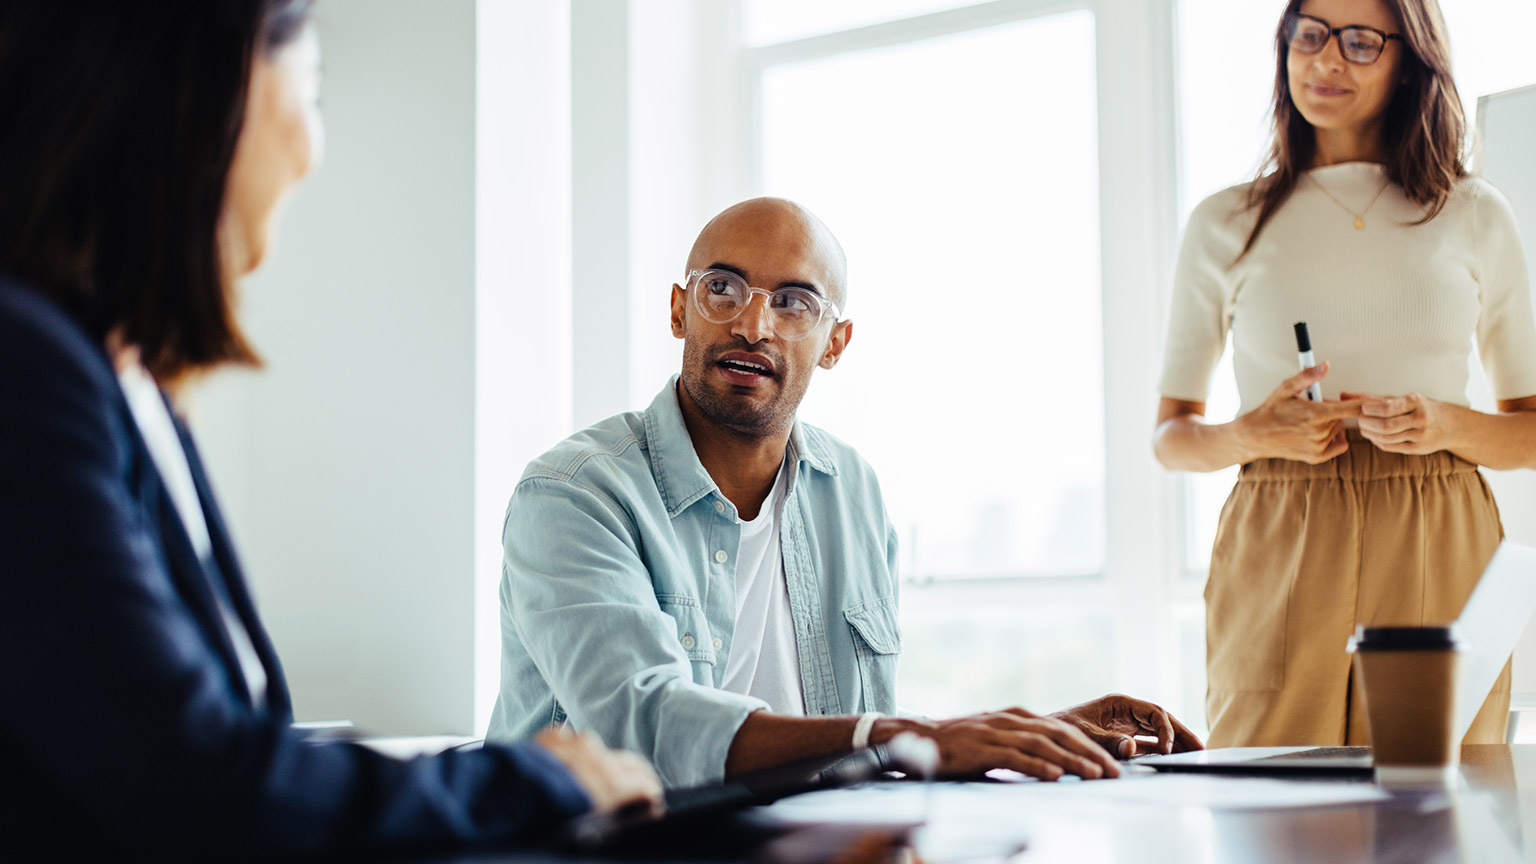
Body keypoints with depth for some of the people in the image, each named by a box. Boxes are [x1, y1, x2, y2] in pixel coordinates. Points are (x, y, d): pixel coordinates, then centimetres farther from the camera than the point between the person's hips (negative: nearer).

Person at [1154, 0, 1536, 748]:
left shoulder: (1475, 218, 11)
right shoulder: (1224, 226, 8)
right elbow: (1170, 436, 11)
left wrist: (1447, 427, -7)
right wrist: (1249, 436, -10)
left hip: (1437, 558, 1)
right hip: (1278, 562, -1)